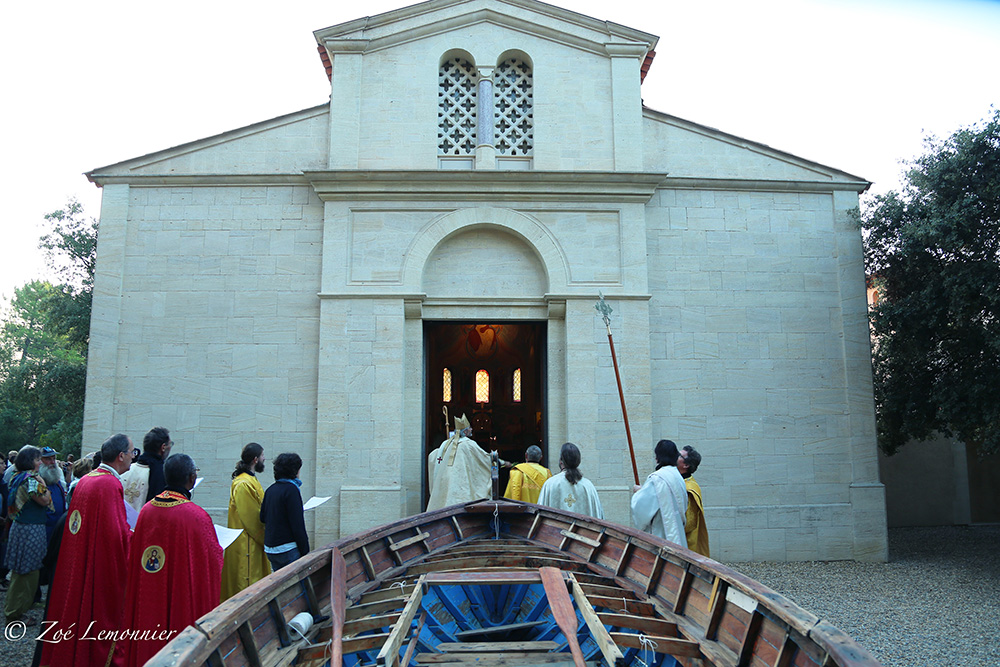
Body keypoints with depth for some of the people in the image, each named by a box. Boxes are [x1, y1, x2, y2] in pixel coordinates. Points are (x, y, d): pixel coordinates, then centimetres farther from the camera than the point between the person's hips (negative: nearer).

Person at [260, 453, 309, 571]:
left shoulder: (270, 489, 9)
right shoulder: (291, 489, -14)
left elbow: (262, 518, 13)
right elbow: (298, 524, -16)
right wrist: (305, 552, -13)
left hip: (270, 549, 8)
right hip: (287, 549, -8)